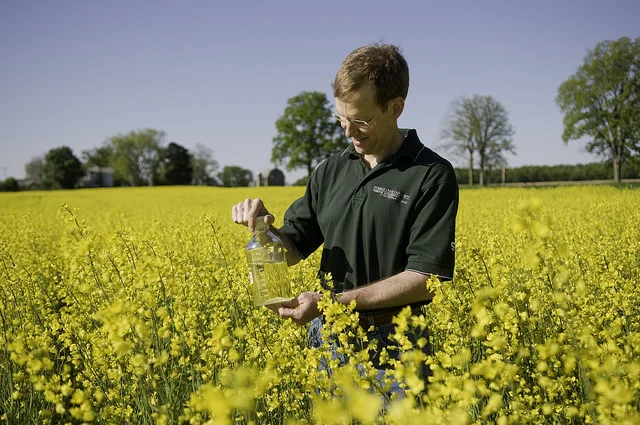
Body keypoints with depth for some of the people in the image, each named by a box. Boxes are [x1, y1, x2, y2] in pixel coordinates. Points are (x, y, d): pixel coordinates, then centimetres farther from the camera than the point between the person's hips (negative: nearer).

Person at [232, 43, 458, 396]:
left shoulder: (433, 176, -11)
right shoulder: (330, 171, 6)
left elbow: (425, 279, -16)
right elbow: (292, 250, 12)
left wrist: (335, 301, -20)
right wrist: (263, 225, -9)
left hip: (389, 344, -5)